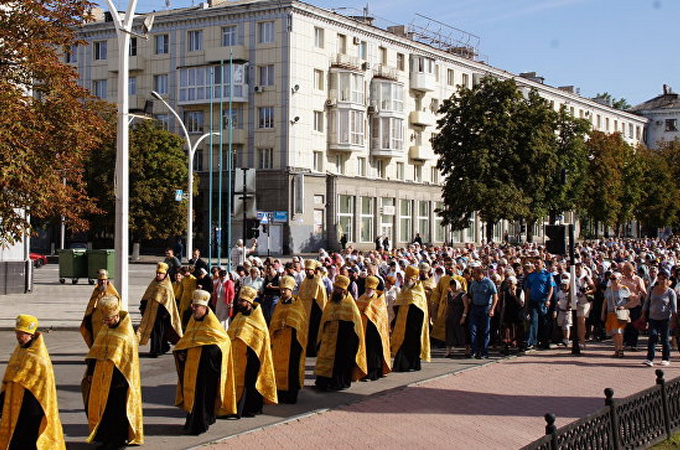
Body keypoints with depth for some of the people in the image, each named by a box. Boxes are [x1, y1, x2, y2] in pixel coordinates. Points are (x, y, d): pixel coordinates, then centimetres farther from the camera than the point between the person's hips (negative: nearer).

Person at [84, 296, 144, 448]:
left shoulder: (127, 334, -11)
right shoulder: (104, 330, 9)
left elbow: (130, 360, -12)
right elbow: (95, 353, 14)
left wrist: (122, 380, -15)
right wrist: (90, 373, 10)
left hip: (117, 379, -7)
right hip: (102, 377, 7)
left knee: (117, 409, -1)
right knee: (100, 406, 9)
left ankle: (120, 440, 9)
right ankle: (105, 437, 20)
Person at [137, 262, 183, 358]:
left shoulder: (167, 287, -4)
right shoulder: (153, 283, 13)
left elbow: (168, 301, -9)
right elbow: (146, 297, 17)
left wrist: (164, 313, -15)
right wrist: (143, 307, 12)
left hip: (159, 312, -6)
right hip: (151, 311, 6)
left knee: (157, 331, -5)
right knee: (152, 330, 9)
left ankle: (155, 351, 0)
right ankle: (164, 347, 23)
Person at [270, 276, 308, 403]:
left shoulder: (297, 304, 3)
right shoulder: (279, 305, 15)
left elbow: (302, 321, -2)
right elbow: (273, 322, 14)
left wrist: (287, 324, -11)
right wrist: (278, 326, -3)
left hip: (292, 340, -4)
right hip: (279, 340, 4)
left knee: (291, 366, -6)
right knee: (279, 365, 1)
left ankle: (291, 395, -2)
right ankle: (280, 393, 6)